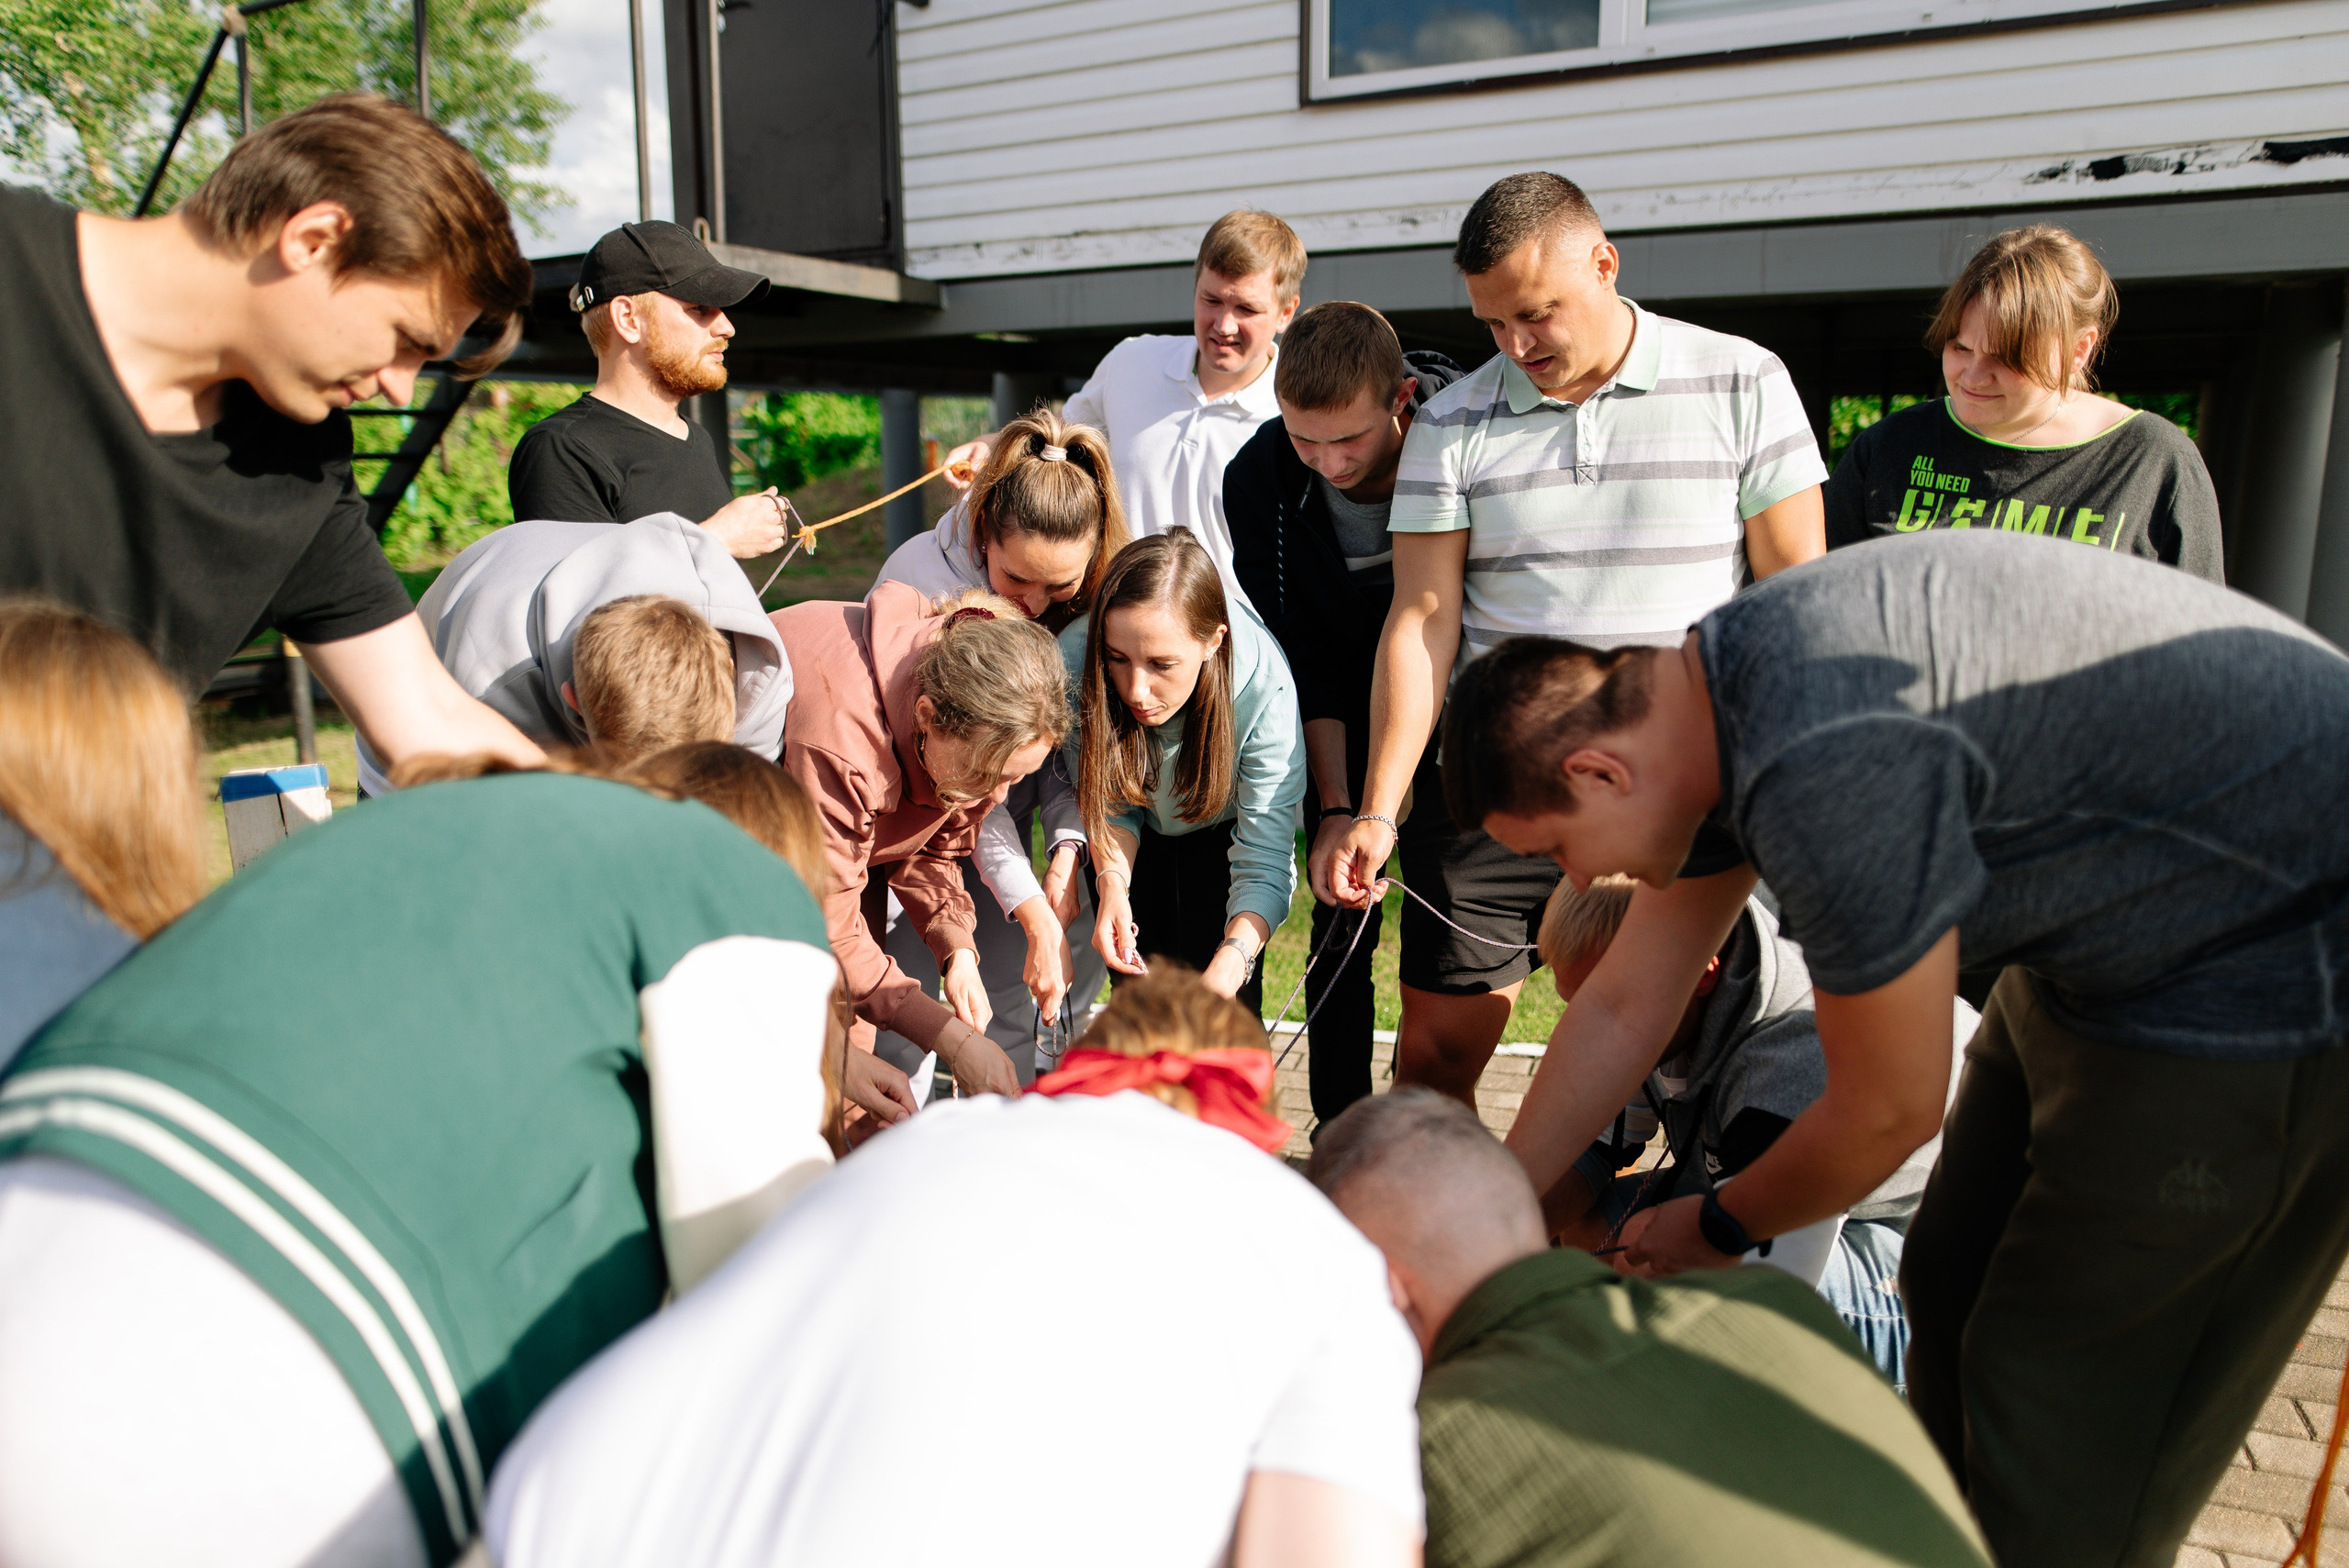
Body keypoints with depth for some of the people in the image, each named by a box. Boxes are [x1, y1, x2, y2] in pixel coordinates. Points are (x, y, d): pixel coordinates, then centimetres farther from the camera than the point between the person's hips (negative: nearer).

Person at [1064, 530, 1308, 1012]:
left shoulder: (1263, 682, -39)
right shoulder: (1074, 662, -34)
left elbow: (1265, 865, -35)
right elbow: (1108, 805, -16)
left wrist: (1227, 971, -52)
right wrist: (1112, 882, -35)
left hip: (1223, 828, -1)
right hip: (1140, 832, 2)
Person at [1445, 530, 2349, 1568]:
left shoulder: (1823, 763, -33)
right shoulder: (1720, 694, -3)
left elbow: (1891, 1108, -20)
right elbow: (1623, 1008, 6)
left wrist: (1717, 1229, -1)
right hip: (2111, 935, 9)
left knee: (2063, 1410, 2)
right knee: (1953, 1293, 18)